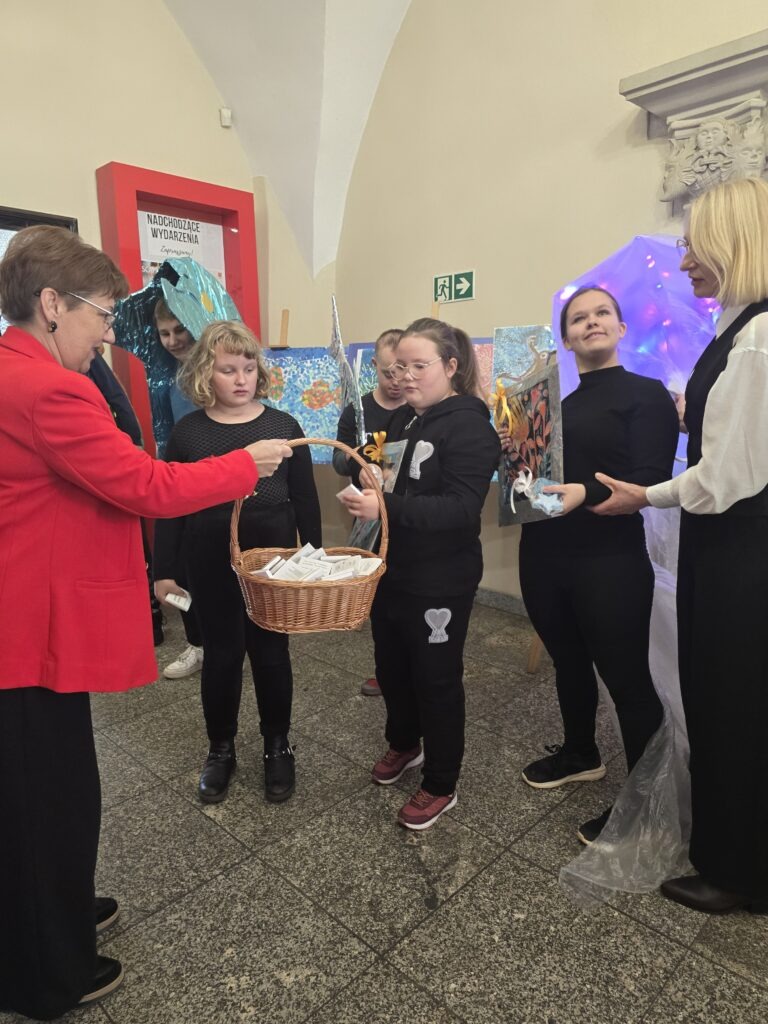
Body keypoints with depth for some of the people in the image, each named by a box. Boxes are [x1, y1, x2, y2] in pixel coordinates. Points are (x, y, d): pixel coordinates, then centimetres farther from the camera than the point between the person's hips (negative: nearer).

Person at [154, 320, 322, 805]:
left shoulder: (283, 425, -2)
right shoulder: (188, 431, -1)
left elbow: (305, 500, 2)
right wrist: (164, 569, 1)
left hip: (273, 558, 0)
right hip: (210, 563, 0)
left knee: (271, 653, 12)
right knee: (221, 655, 12)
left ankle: (278, 746, 31)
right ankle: (221, 749, 33)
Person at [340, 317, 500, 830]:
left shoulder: (469, 426, -16)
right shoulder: (402, 419, 9)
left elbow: (461, 508, -27)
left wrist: (386, 507, -36)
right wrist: (367, 488, -1)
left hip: (440, 581, -8)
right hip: (391, 569, 8)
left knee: (436, 678, 7)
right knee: (391, 666, 20)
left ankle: (441, 785, 27)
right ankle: (404, 743, 46)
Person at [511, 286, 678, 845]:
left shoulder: (646, 394, -2)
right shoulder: (554, 400, 15)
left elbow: (651, 480, -14)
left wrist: (586, 494, -30)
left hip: (610, 559, -6)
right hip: (544, 554, 6)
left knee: (626, 676, 1)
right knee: (568, 661, 20)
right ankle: (580, 754, 42)